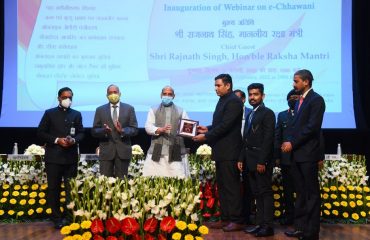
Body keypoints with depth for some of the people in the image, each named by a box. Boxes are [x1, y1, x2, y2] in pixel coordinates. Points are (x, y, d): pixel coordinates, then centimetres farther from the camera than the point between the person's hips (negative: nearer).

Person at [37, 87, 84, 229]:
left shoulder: (77, 114, 11)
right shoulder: (49, 113, 5)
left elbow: (81, 133, 10)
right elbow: (40, 133, 1)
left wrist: (74, 140, -11)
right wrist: (57, 140, -12)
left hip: (71, 157, 2)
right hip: (53, 157, -1)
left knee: (71, 188, 4)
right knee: (54, 189, 2)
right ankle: (57, 218, 10)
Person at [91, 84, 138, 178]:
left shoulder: (129, 109, 7)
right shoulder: (100, 110, 8)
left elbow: (134, 129, 1)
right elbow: (94, 131, 4)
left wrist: (122, 130, -18)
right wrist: (104, 131, -17)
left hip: (123, 150, 0)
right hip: (106, 151, 0)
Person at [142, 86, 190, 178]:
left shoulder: (181, 111, 16)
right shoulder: (153, 110, 14)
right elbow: (148, 127, 2)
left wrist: (190, 130, -15)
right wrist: (160, 130, -17)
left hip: (176, 151, 0)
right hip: (157, 151, 0)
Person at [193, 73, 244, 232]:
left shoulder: (234, 101, -14)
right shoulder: (223, 100, 16)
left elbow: (225, 125, -21)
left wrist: (206, 137, -17)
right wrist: (208, 129, 8)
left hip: (229, 152, -10)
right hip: (221, 151, 10)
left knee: (231, 186, -5)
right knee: (222, 186, 13)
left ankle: (237, 220, 2)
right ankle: (225, 218, 21)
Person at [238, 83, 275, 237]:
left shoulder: (267, 113, -7)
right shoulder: (250, 115, 18)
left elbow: (268, 139, -15)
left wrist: (262, 161, -19)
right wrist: (241, 159, 12)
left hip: (261, 161, -8)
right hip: (250, 161, 8)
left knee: (265, 192, -4)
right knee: (257, 193, 11)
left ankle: (268, 226, 1)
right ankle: (260, 223, 16)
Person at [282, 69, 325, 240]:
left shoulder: (316, 99, -9)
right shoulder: (299, 101, 17)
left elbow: (312, 126, -18)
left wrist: (292, 143, -16)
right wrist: (288, 142, 1)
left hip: (308, 153, -8)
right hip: (296, 153, 8)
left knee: (311, 193, -1)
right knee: (301, 192, 13)